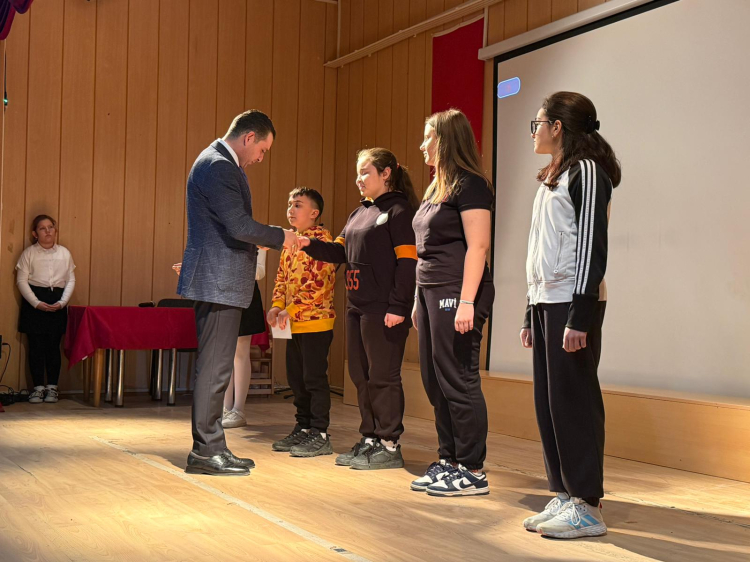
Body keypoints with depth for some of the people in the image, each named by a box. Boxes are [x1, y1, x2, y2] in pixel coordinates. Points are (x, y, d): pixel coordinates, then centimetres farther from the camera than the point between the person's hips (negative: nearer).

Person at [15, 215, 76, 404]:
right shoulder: (29, 253, 0)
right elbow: (21, 280, -3)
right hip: (34, 301, -1)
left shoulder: (64, 253, 7)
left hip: (57, 303, 2)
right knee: (36, 345, -1)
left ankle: (52, 387, 9)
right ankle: (38, 387, 6)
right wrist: (37, 303, -12)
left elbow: (71, 280, 7)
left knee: (53, 345, 1)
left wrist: (62, 302, -7)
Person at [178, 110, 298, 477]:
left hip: (218, 281, 11)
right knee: (215, 367, -5)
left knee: (214, 367, 13)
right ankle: (206, 451, 2)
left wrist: (263, 240, 13)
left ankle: (210, 448, 20)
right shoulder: (219, 167, -15)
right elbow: (240, 226, -21)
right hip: (219, 282, -11)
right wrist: (280, 237, -8)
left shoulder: (219, 163, 19)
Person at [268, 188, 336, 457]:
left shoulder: (321, 238, -10)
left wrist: (293, 308, -20)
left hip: (315, 321, -9)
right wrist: (277, 305, 2)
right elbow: (282, 277, 19)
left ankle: (320, 435, 2)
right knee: (296, 379, 13)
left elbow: (320, 281, -19)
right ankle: (303, 429, 23)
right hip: (293, 323, 9)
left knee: (314, 379, -4)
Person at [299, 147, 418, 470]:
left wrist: (398, 307, -20)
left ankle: (390, 446, 5)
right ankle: (369, 440, 23)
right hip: (357, 308, 9)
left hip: (384, 311, -9)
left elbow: (407, 261, -15)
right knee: (361, 376, 13)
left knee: (383, 377, -3)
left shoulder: (399, 210, -8)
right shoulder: (359, 214, 19)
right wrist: (310, 245, -1)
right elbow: (339, 252, 17)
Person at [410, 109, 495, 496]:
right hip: (430, 291, 10)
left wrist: (467, 301, -22)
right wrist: (419, 299, 17)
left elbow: (477, 246, -16)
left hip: (456, 292, -10)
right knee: (435, 381, 10)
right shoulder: (437, 187, 19)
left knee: (458, 381, -6)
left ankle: (472, 472, 1)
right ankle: (449, 461, 19)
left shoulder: (469, 185, -8)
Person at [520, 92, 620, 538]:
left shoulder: (586, 171, -7)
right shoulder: (552, 179, 19)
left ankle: (588, 506, -1)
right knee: (548, 401, 7)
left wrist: (580, 316, -20)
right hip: (545, 301, 9)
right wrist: (531, 314, 17)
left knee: (574, 400, -7)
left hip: (573, 302, -9)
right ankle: (564, 497, 14)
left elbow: (592, 245, -15)